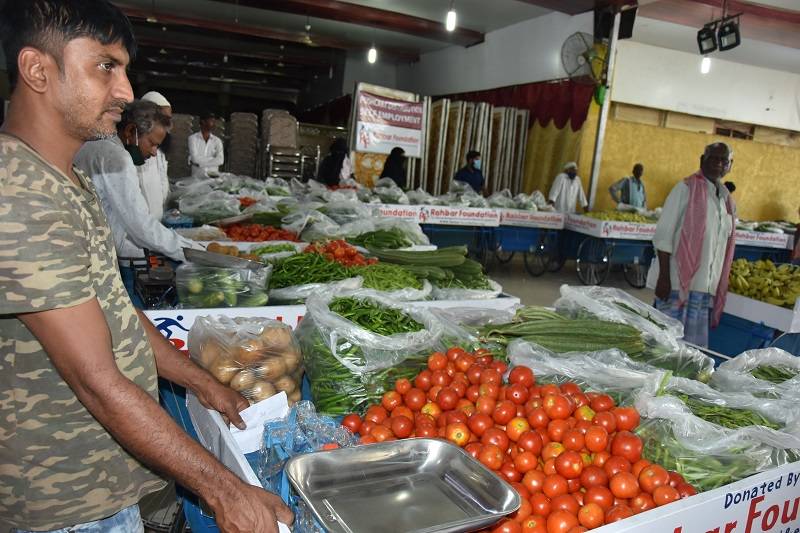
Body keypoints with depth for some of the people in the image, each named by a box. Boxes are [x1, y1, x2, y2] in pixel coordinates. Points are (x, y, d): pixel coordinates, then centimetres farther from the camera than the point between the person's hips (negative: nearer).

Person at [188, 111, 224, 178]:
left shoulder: (217, 140, 7)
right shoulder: (193, 138, 3)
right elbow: (195, 158, -9)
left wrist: (199, 162, -9)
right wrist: (213, 159, -4)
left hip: (213, 177, 2)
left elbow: (220, 160, -7)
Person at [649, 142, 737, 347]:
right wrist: (664, 276, -16)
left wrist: (717, 288, 15)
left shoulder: (728, 202, 14)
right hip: (677, 282, -6)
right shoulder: (687, 188, -4)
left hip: (705, 288, 6)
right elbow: (663, 234, -10)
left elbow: (724, 249, 19)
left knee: (695, 346, 9)